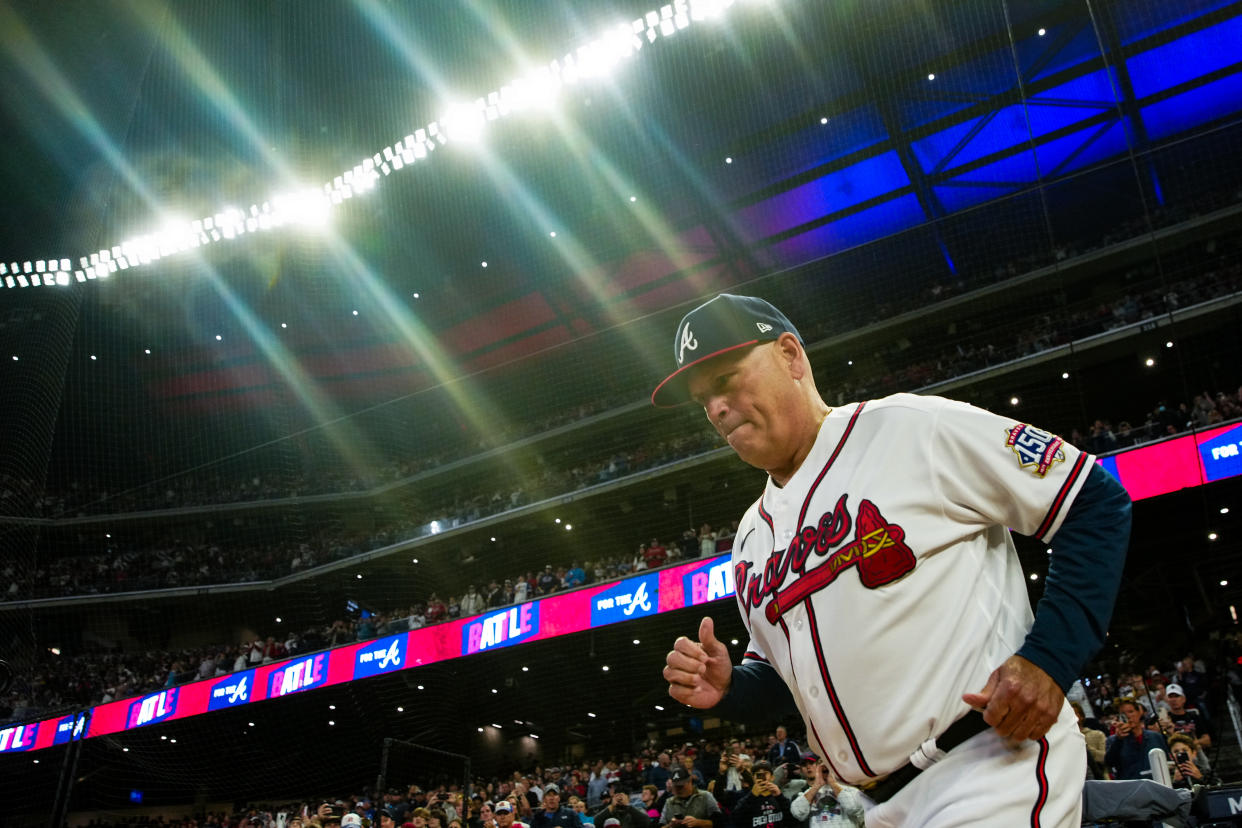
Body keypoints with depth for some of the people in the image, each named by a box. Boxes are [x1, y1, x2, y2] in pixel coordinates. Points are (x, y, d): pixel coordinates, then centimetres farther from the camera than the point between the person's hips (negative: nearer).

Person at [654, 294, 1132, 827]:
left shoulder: (911, 428, -10)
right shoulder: (751, 539, 12)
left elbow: (1096, 503, -7)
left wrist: (1050, 658, -17)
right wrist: (730, 688, 0)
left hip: (995, 770, -7)